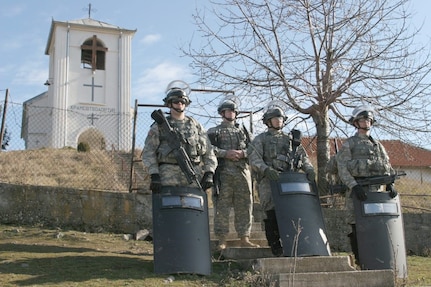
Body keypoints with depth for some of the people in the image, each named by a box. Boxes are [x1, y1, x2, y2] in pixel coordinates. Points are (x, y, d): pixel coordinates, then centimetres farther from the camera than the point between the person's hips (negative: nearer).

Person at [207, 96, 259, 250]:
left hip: (242, 172, 3)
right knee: (222, 206, -4)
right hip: (223, 173, -3)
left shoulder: (242, 130, 20)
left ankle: (244, 238, 11)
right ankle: (222, 240, 1)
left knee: (244, 205, 3)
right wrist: (225, 153, -15)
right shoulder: (214, 131, 11)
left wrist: (242, 153, -7)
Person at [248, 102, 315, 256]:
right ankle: (276, 248, 0)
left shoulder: (290, 139, 23)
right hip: (269, 181, -3)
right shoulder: (260, 139, 10)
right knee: (273, 215, -8)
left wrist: (309, 169, -4)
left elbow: (303, 156, 17)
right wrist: (266, 169, -23)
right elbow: (254, 159, -4)